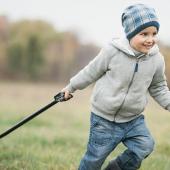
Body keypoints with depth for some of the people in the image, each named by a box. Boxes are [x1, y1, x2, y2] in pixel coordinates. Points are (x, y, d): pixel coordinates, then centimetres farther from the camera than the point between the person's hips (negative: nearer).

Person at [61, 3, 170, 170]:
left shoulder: (157, 59, -7)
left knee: (145, 146, -15)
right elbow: (91, 72, -2)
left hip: (133, 119, 3)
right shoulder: (112, 51, -19)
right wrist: (71, 87, 9)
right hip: (104, 120, -3)